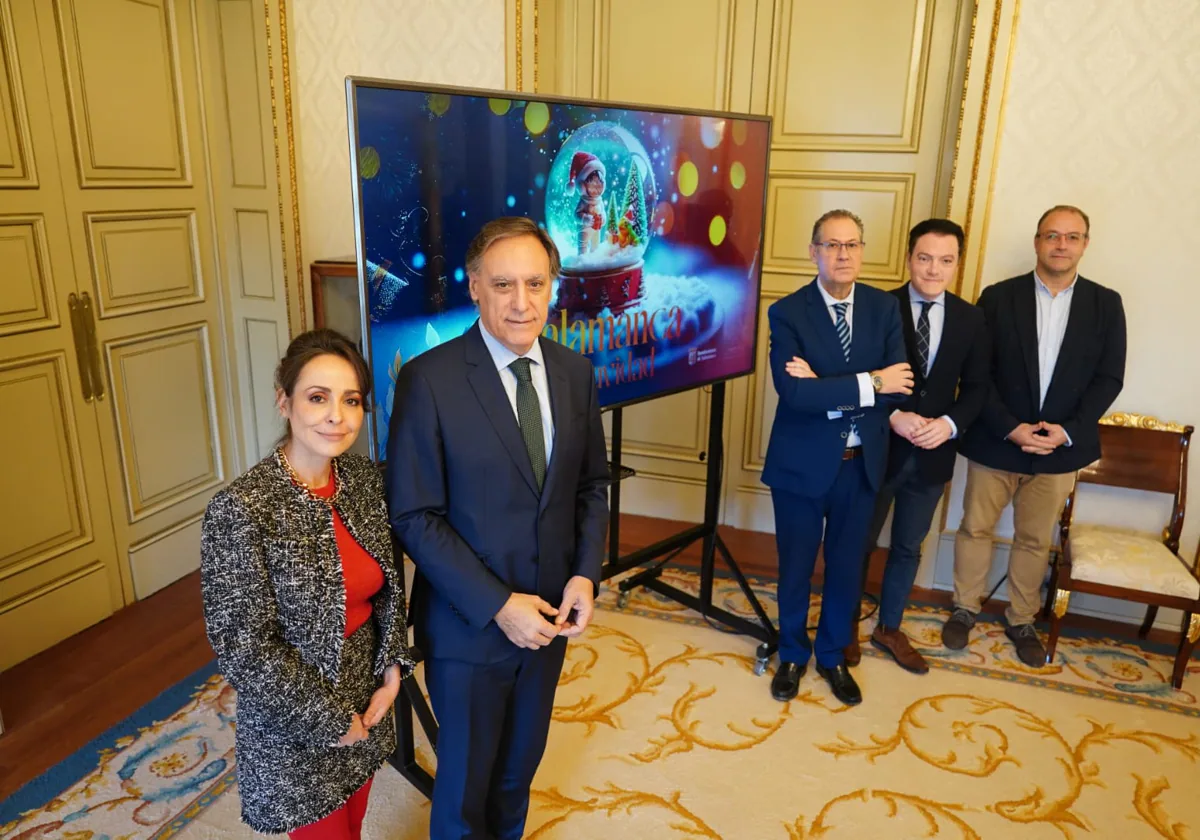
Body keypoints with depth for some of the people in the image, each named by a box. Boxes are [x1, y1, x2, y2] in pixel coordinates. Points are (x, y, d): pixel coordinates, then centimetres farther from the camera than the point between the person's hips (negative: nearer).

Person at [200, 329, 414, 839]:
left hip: (366, 703, 5)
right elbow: (242, 649, -21)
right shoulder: (239, 510, -25)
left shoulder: (365, 478, -7)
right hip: (296, 729, -5)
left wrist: (392, 668, -3)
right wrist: (329, 720, -15)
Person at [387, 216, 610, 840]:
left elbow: (592, 483, 5)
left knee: (520, 764, 25)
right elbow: (414, 517, -17)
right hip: (470, 622, -4)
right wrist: (497, 605, -19)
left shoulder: (575, 371, -3)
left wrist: (585, 575, -9)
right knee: (466, 778, 17)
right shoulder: (429, 379, -18)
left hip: (550, 615, 5)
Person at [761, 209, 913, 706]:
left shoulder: (884, 307, -1)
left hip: (861, 463, 3)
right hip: (802, 462, -3)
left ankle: (832, 656, 39)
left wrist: (826, 390, -22)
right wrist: (868, 383, -22)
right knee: (796, 566, 13)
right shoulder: (788, 312, -11)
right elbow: (793, 391, -23)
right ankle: (793, 654, 37)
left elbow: (898, 387, -11)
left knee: (846, 567, 16)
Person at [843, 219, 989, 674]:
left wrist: (950, 424, -15)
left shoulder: (970, 318, 2)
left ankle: (889, 628, 36)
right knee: (859, 543, 13)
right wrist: (893, 417, -23)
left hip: (933, 454, 3)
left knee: (908, 547, 17)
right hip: (879, 448, -3)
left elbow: (977, 386, 2)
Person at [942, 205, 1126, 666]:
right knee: (975, 528, 10)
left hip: (1060, 447, 1)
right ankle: (965, 609, 29)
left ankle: (1022, 620, 31)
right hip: (995, 442, -1)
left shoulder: (1105, 304, 2)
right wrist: (1011, 428, -15)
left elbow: (1109, 378, 0)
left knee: (1035, 540, 13)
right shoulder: (999, 297, -4)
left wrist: (1067, 430, -13)